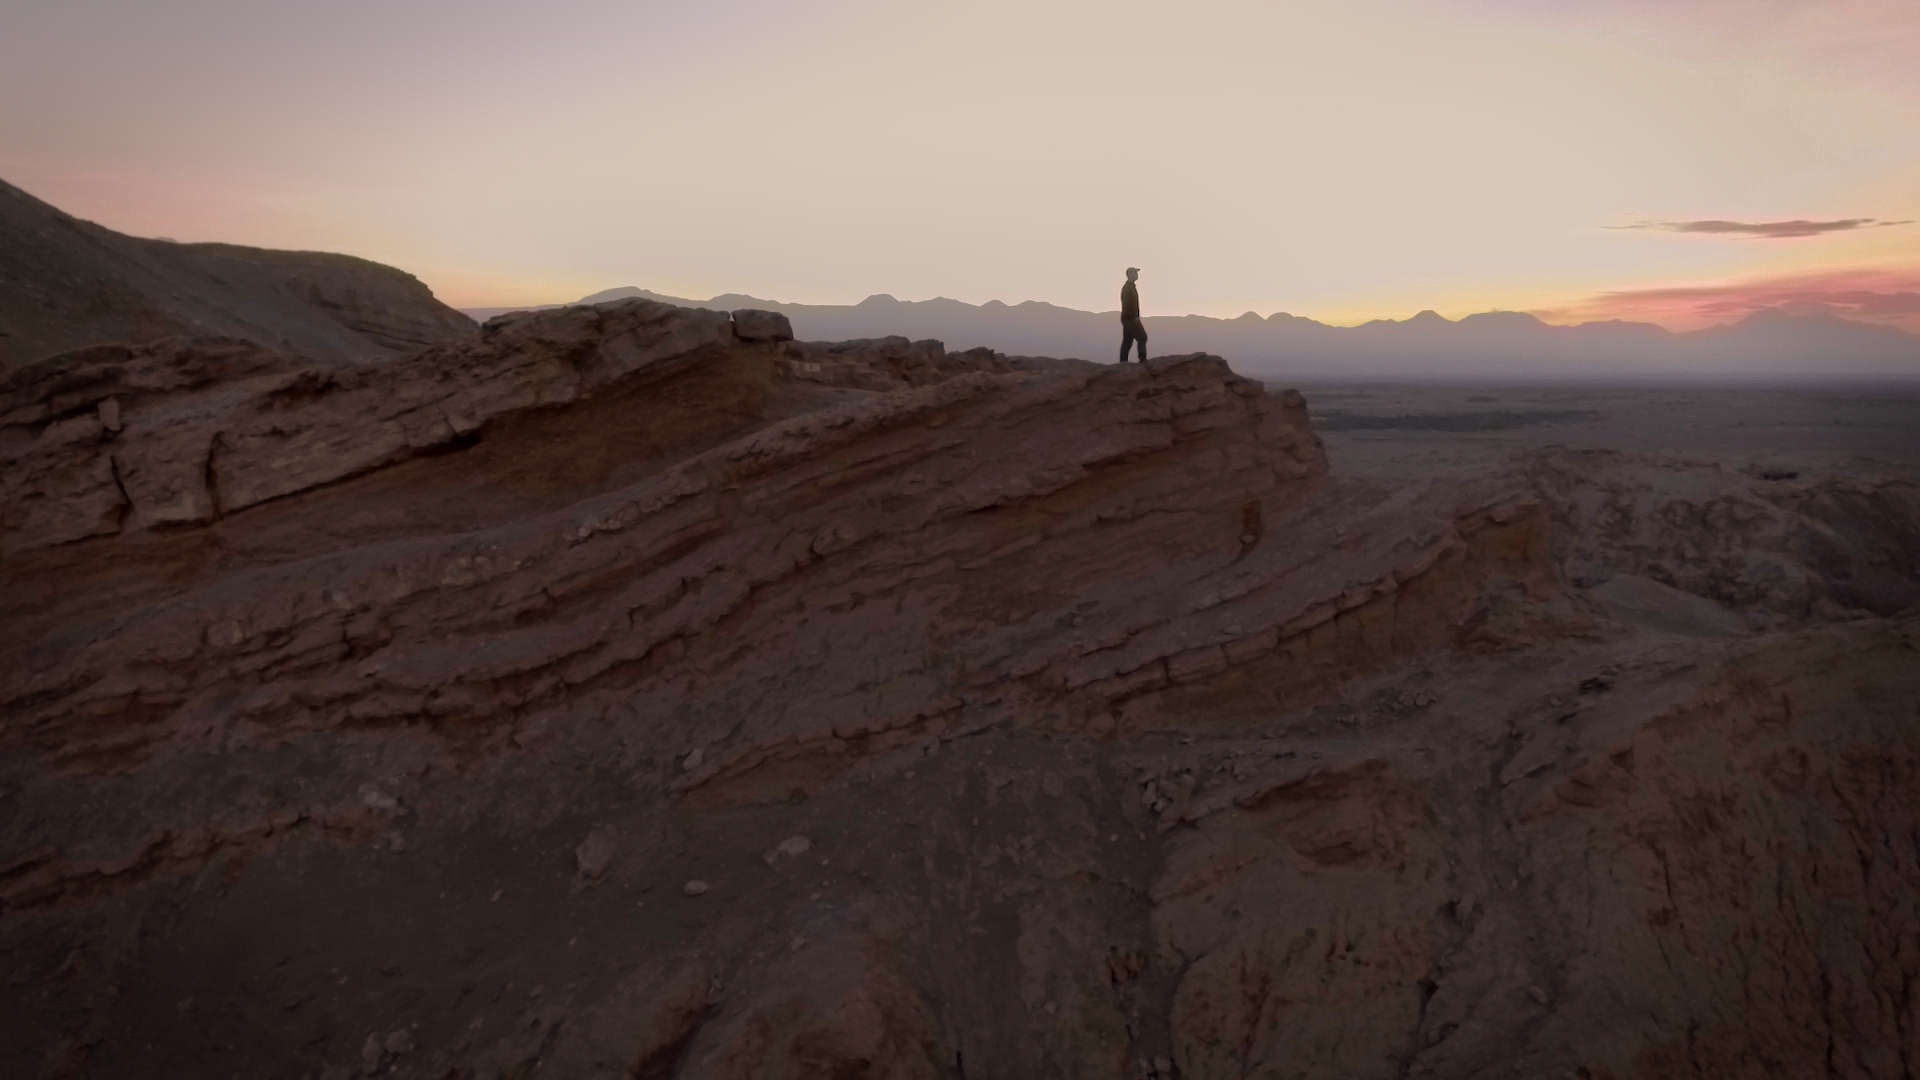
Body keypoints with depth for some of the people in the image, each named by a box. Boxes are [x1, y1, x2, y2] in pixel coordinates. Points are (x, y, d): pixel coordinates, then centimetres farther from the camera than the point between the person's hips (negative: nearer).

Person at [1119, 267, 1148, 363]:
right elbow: (1131, 303, -22)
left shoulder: (1127, 287, 18)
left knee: (1127, 340, 7)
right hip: (1131, 318, -10)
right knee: (1142, 337, -6)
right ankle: (1142, 359, -7)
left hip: (1127, 318, 10)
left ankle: (1123, 361, 4)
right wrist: (1135, 317, -22)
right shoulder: (1129, 287, -15)